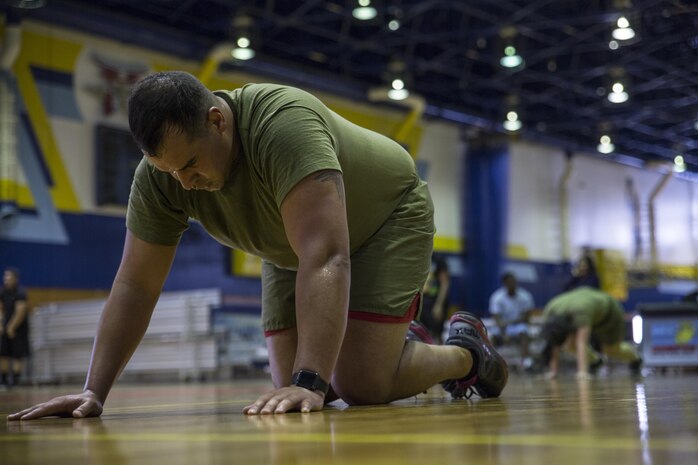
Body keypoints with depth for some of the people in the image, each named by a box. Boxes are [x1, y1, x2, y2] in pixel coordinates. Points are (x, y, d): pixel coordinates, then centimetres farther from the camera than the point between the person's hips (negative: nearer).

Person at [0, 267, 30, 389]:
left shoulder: (20, 293, -14)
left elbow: (20, 313, -17)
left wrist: (11, 328, -14)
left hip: (18, 329, -6)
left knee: (18, 356, -4)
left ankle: (15, 379, -2)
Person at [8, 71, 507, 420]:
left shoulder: (285, 124, -41)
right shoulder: (159, 176, -21)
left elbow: (326, 258, -47)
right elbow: (135, 288, -15)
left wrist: (311, 381, -53)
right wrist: (94, 392, -21)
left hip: (385, 215, -6)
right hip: (293, 247, 6)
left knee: (359, 383, -18)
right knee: (296, 390, 0)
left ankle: (466, 352, 10)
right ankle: (392, 349, 27)